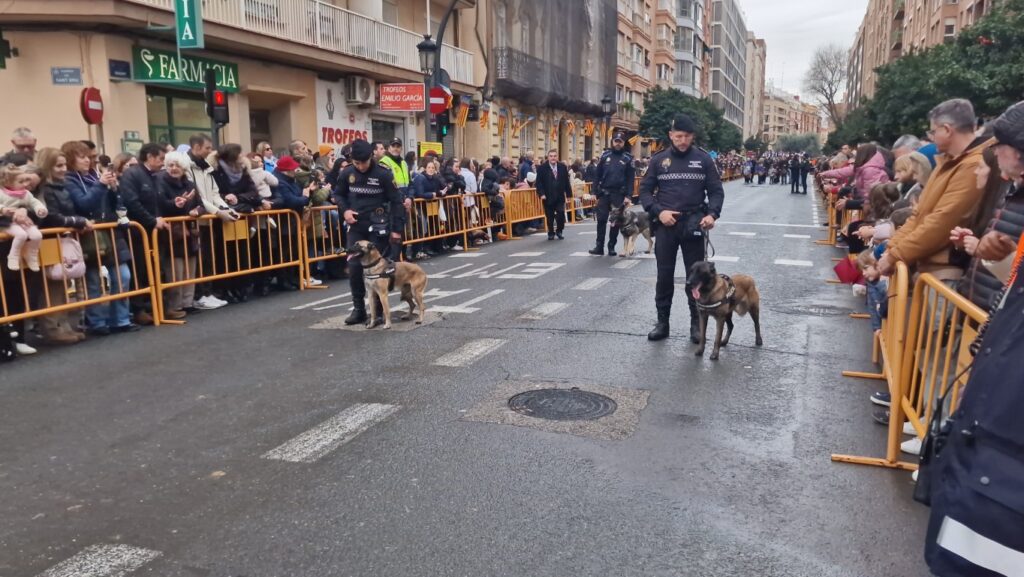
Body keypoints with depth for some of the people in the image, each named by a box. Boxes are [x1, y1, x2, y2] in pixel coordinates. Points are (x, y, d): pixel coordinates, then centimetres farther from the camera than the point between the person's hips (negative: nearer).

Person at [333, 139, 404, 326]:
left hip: (378, 227, -3)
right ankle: (358, 309, 13)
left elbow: (396, 202, -7)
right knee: (354, 267, 1)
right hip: (356, 227, 4)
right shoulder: (347, 173, 0)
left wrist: (397, 229, -10)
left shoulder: (383, 174, -11)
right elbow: (338, 194, 15)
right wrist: (345, 210, -5)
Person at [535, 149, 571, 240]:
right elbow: (539, 182, -7)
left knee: (561, 214, -6)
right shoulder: (542, 168, -4)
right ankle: (551, 233, 21)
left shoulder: (562, 167, 4)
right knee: (550, 216, 5)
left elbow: (566, 182, 6)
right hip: (548, 197, -2)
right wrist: (541, 194, -19)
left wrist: (569, 194, 3)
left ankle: (559, 231, 16)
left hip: (560, 196, 2)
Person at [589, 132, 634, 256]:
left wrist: (627, 196, -10)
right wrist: (597, 192, 0)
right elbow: (597, 175, 6)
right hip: (604, 193, 1)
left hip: (619, 194, -1)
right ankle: (599, 246, 4)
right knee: (601, 220, -1)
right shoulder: (605, 156, 6)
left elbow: (630, 179, -2)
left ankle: (611, 247, 13)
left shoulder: (628, 158, 2)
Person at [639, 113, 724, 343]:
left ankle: (696, 323, 16)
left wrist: (712, 214, -15)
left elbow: (716, 191, 4)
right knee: (664, 275, 5)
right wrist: (658, 212, -12)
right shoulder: (659, 160, 3)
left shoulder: (704, 159, 2)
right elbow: (645, 190, 4)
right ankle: (662, 322, 16)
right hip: (665, 224, 1)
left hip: (693, 225, 0)